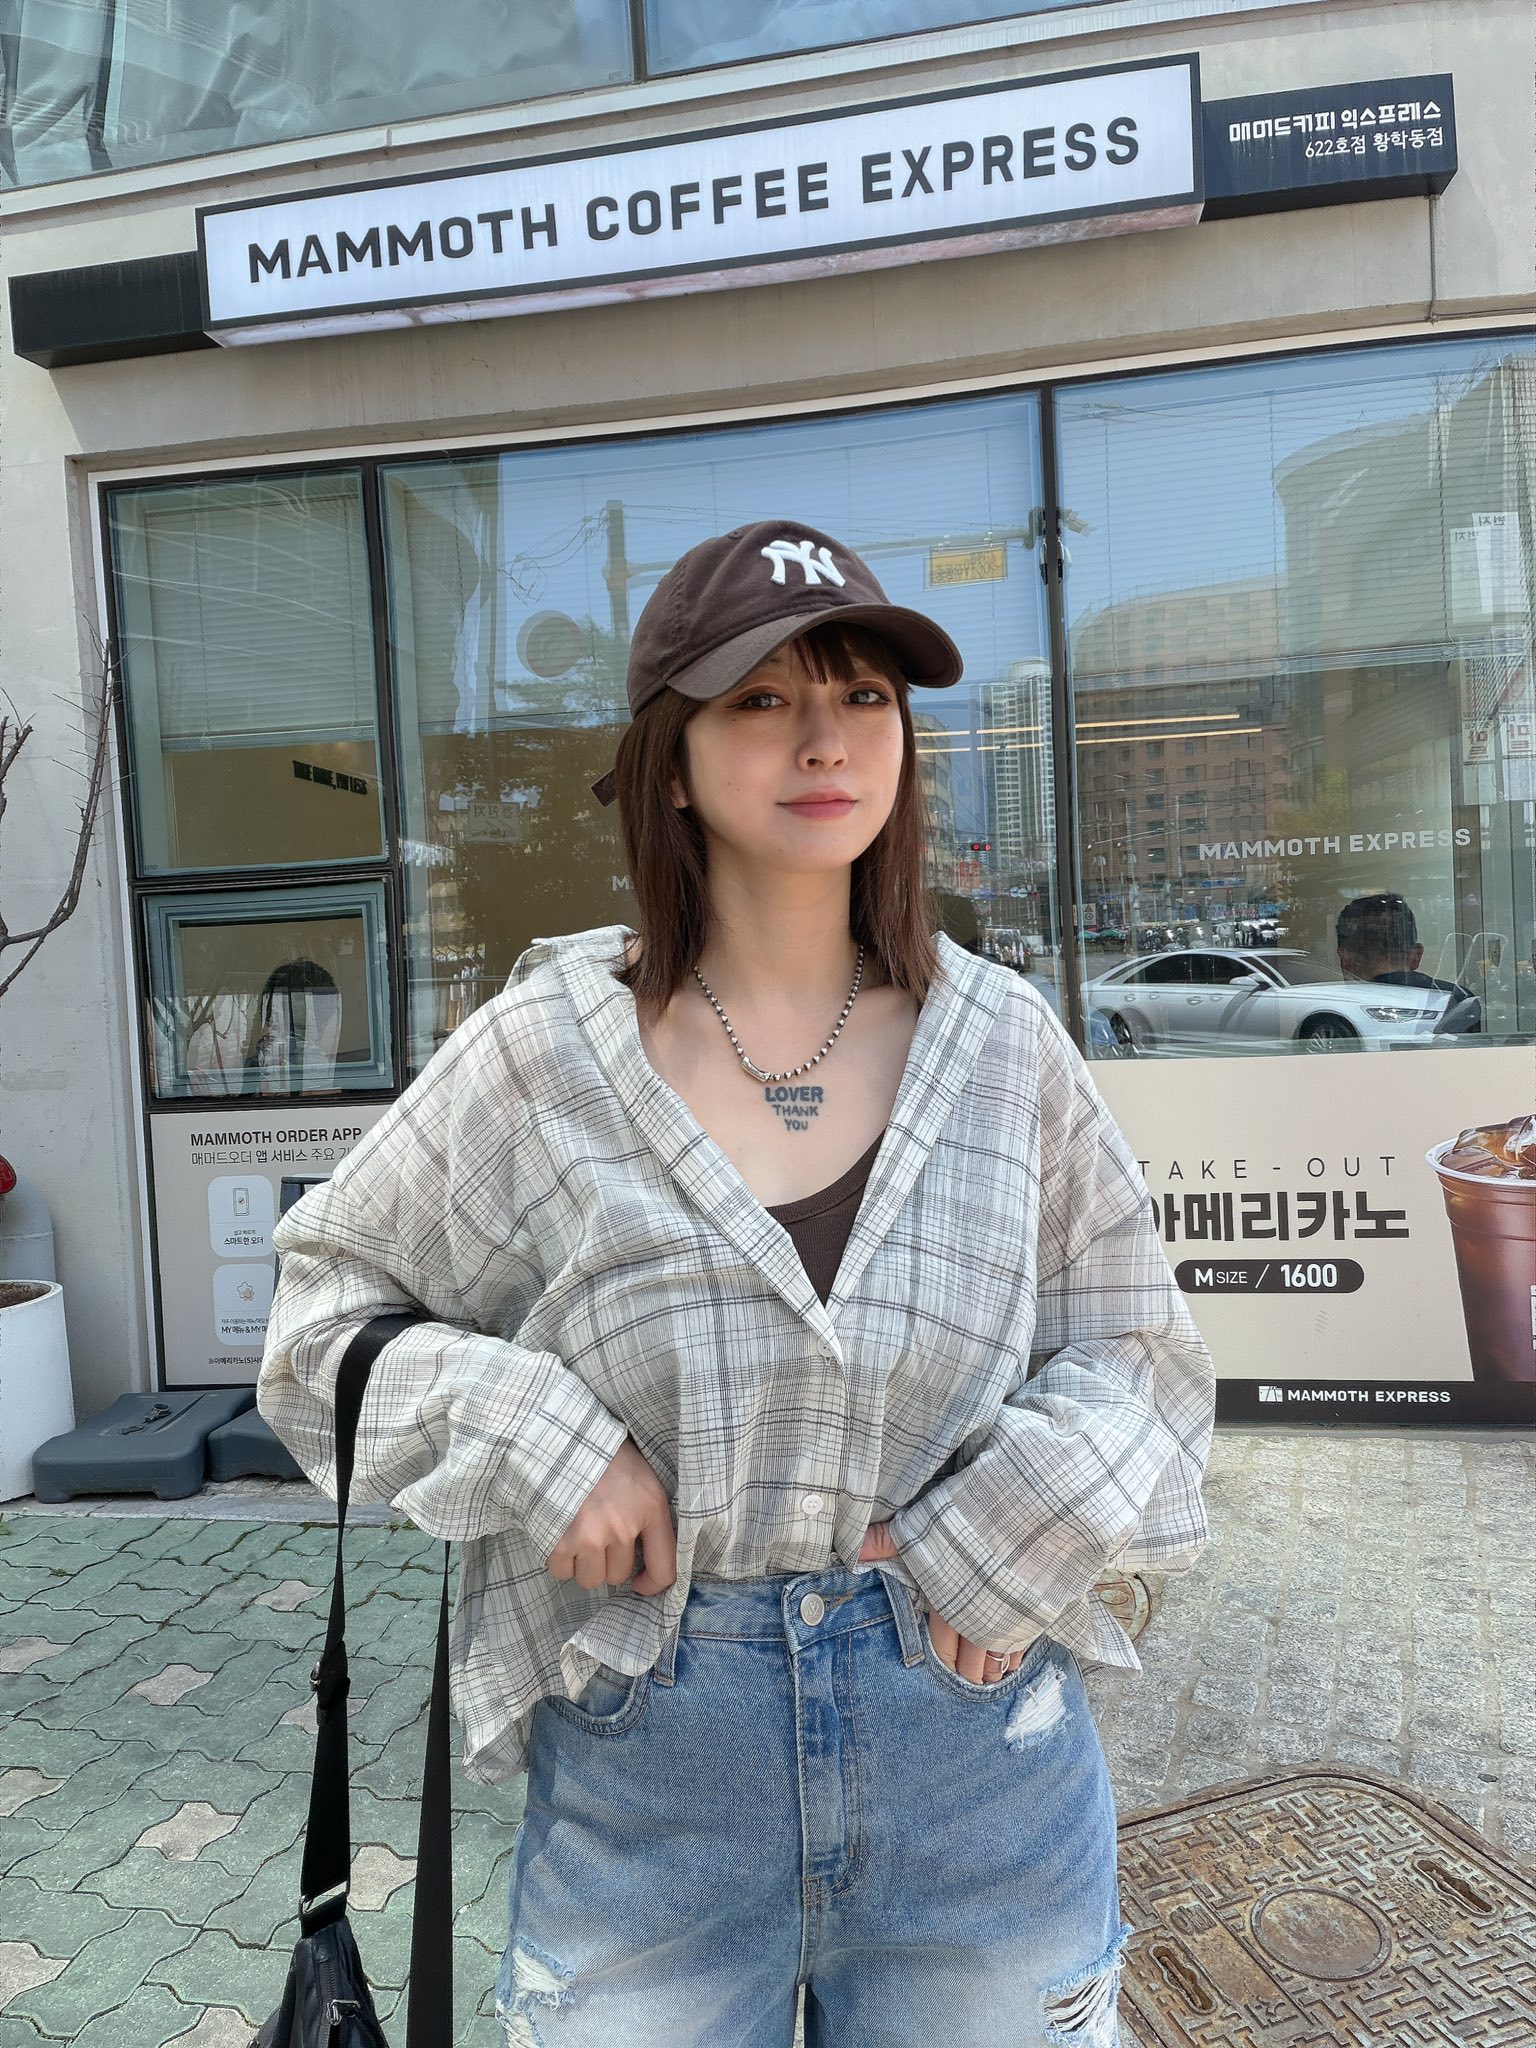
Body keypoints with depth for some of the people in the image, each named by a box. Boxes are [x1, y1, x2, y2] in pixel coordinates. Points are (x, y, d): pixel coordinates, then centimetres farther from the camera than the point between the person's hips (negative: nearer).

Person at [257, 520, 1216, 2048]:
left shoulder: (1001, 1040, -4)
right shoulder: (543, 1055, -9)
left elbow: (1134, 1348, 4)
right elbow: (328, 1312, 0)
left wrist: (1023, 1524, -12)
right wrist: (526, 1447, -15)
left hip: (970, 1719, 2)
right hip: (644, 1755, -1)